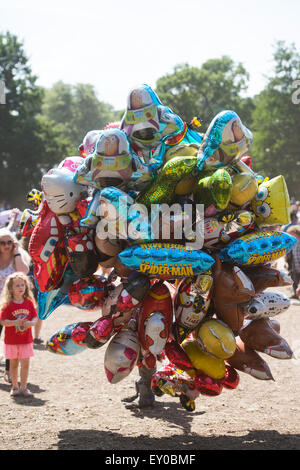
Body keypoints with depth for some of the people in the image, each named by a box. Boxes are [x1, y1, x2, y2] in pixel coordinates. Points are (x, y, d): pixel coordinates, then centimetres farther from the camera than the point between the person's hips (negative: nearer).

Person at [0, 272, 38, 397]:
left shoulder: (29, 302, 1)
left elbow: (35, 317, 2)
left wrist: (30, 323, -19)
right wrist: (15, 322, -27)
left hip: (26, 340, 2)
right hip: (11, 340, -2)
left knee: (25, 364, -2)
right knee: (14, 364, 9)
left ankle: (23, 388, 7)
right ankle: (14, 387, 22)